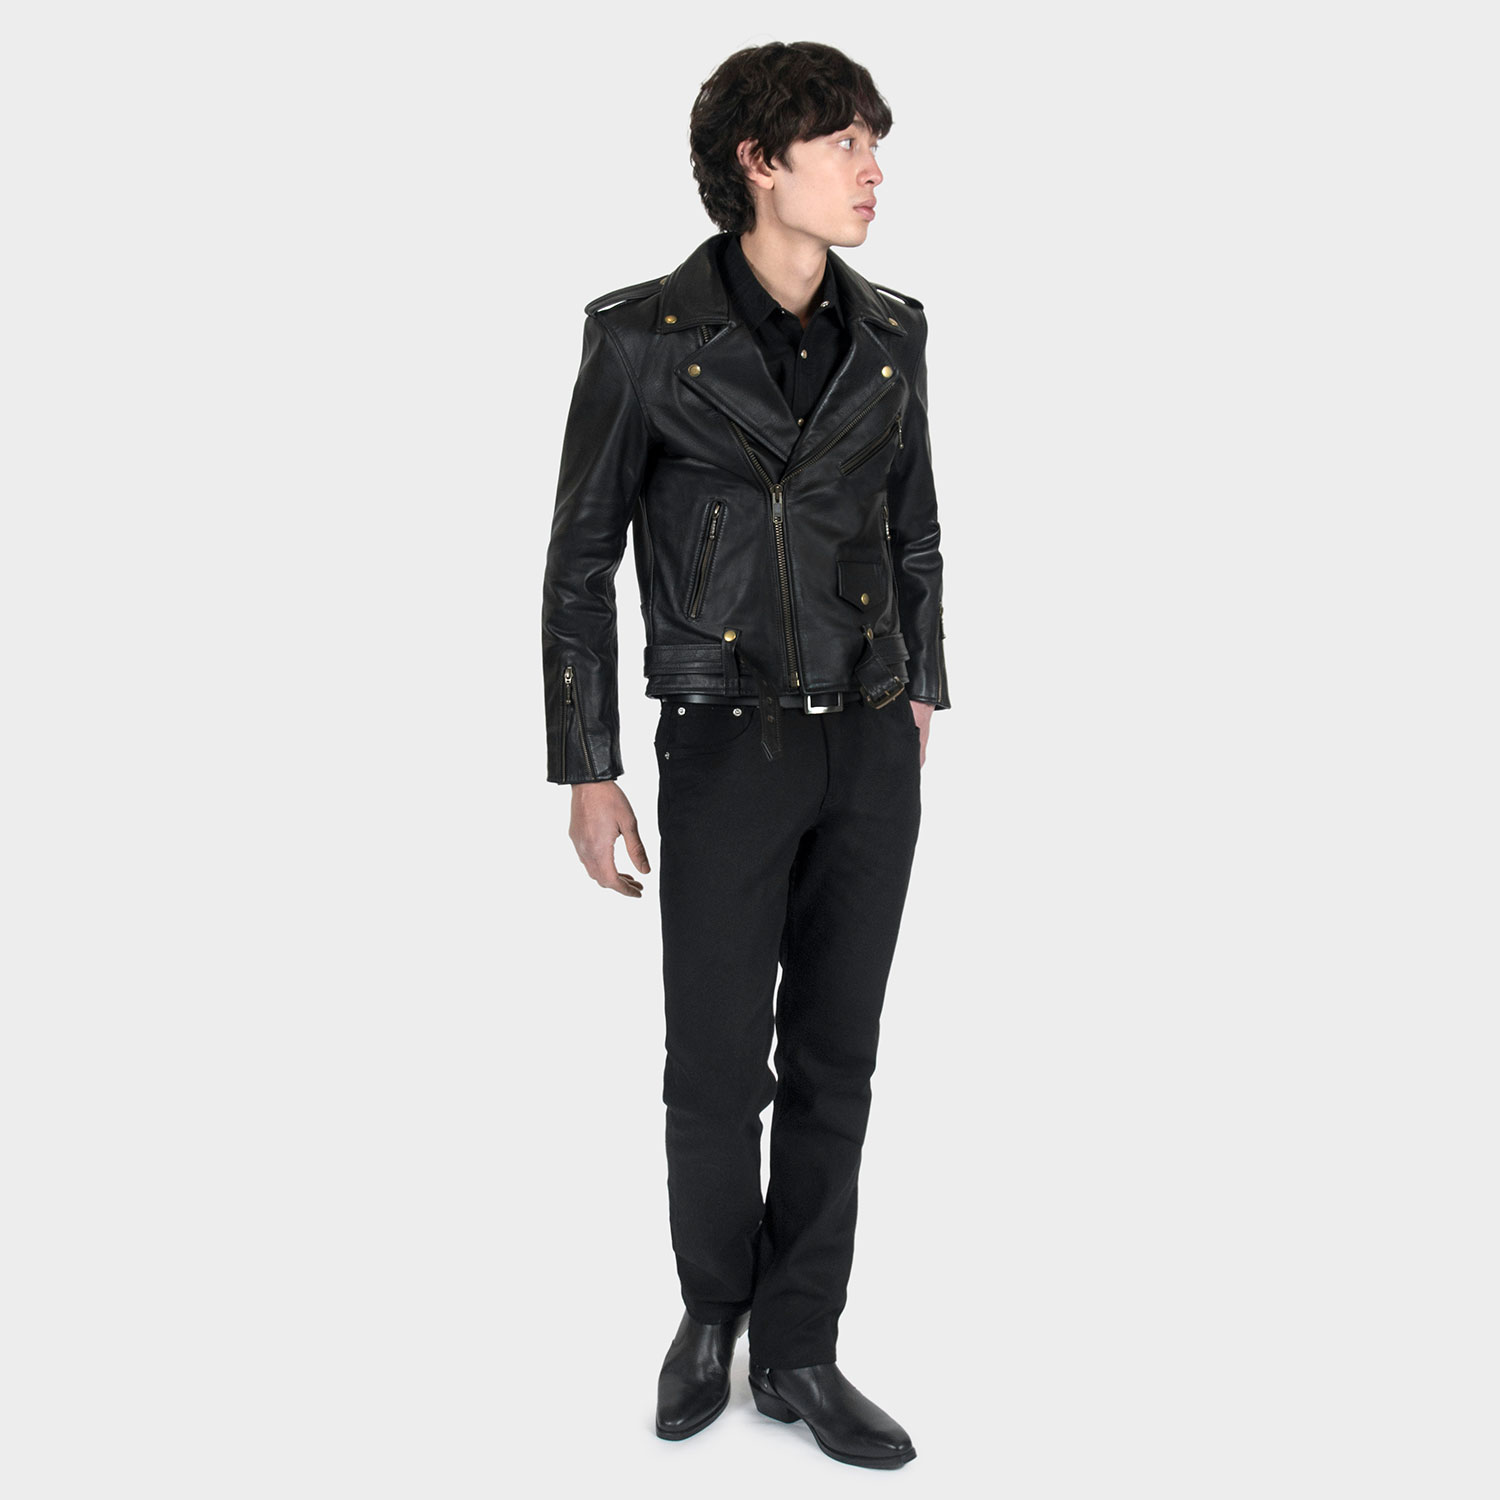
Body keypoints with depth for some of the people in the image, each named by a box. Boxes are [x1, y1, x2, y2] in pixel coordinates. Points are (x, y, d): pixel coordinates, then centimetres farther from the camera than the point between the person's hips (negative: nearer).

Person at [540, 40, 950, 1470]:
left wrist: (922, 691, 16)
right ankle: (713, 1304, 33)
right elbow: (579, 560, -5)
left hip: (870, 747, 4)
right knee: (718, 1068, 5)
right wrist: (586, 772, -6)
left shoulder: (887, 330, 3)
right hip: (725, 748, -4)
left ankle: (798, 1355, 24)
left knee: (833, 1060, 9)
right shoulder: (643, 333, -9)